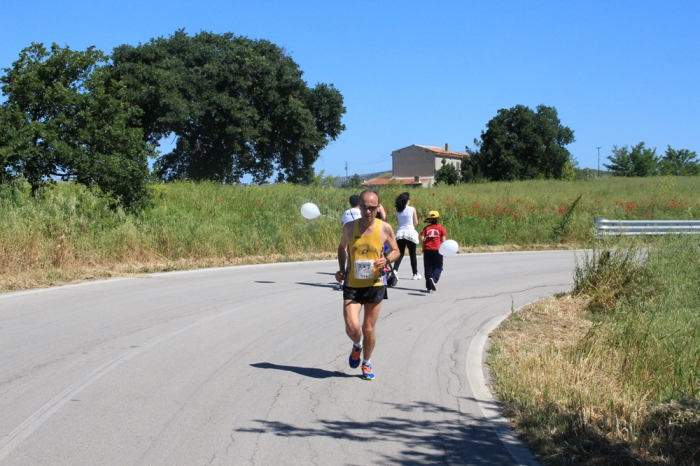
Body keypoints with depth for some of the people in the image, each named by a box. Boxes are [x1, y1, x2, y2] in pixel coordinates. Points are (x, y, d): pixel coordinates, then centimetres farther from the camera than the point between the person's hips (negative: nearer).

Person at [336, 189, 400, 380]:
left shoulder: (385, 228, -7)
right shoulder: (349, 227, -4)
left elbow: (395, 251, 6)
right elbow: (342, 248, 15)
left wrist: (386, 260, -16)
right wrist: (341, 269, 1)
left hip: (375, 285, 0)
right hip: (352, 285, 0)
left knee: (368, 328, 7)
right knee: (352, 327, -11)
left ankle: (367, 363, 31)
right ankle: (357, 345, 26)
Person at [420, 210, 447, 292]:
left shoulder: (426, 228, 8)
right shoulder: (441, 228, 2)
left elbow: (422, 239, 0)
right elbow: (443, 240, -5)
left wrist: (423, 247, 13)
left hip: (427, 250, 2)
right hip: (437, 250, -2)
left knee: (428, 267, 8)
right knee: (438, 267, 6)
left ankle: (429, 287, 7)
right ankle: (433, 278, -25)